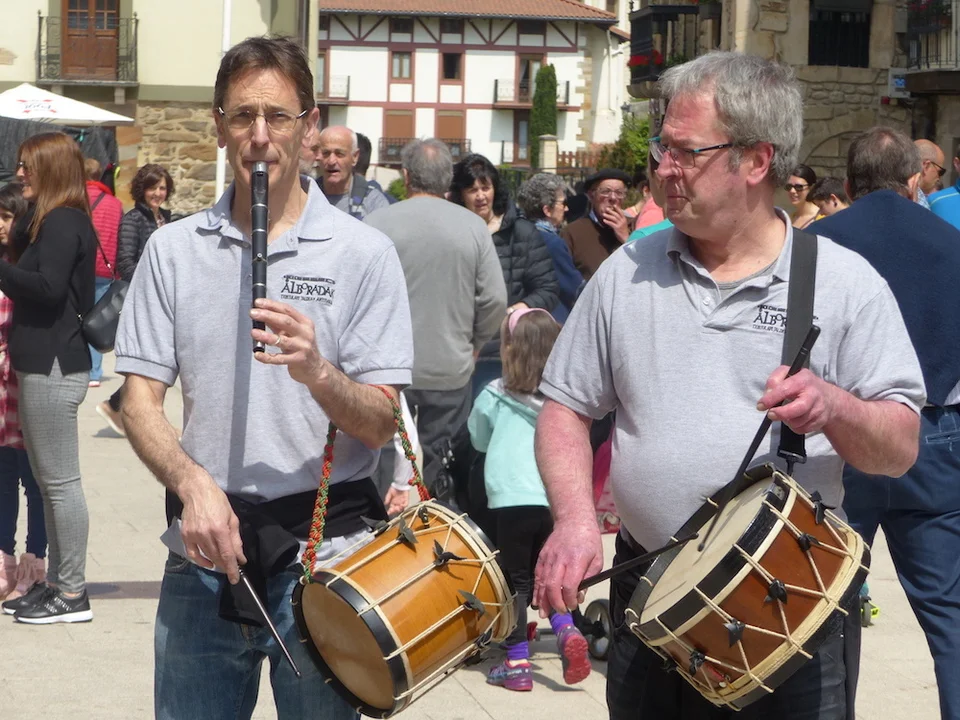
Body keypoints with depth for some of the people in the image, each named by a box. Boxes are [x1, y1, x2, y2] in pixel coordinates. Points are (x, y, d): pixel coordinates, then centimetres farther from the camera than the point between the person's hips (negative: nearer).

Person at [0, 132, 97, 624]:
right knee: (49, 482, 14)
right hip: (46, 366, 11)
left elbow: (48, 287, -25)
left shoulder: (62, 223, -13)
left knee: (60, 482, -5)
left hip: (52, 370, -11)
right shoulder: (60, 221, 18)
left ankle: (72, 594, 1)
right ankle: (56, 583, 22)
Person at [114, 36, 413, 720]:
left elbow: (380, 424, -6)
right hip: (205, 543, 2)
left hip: (323, 550, -2)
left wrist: (319, 374, -26)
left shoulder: (363, 251, -3)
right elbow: (140, 399, 2)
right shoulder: (174, 249, 5)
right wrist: (193, 482, -17)